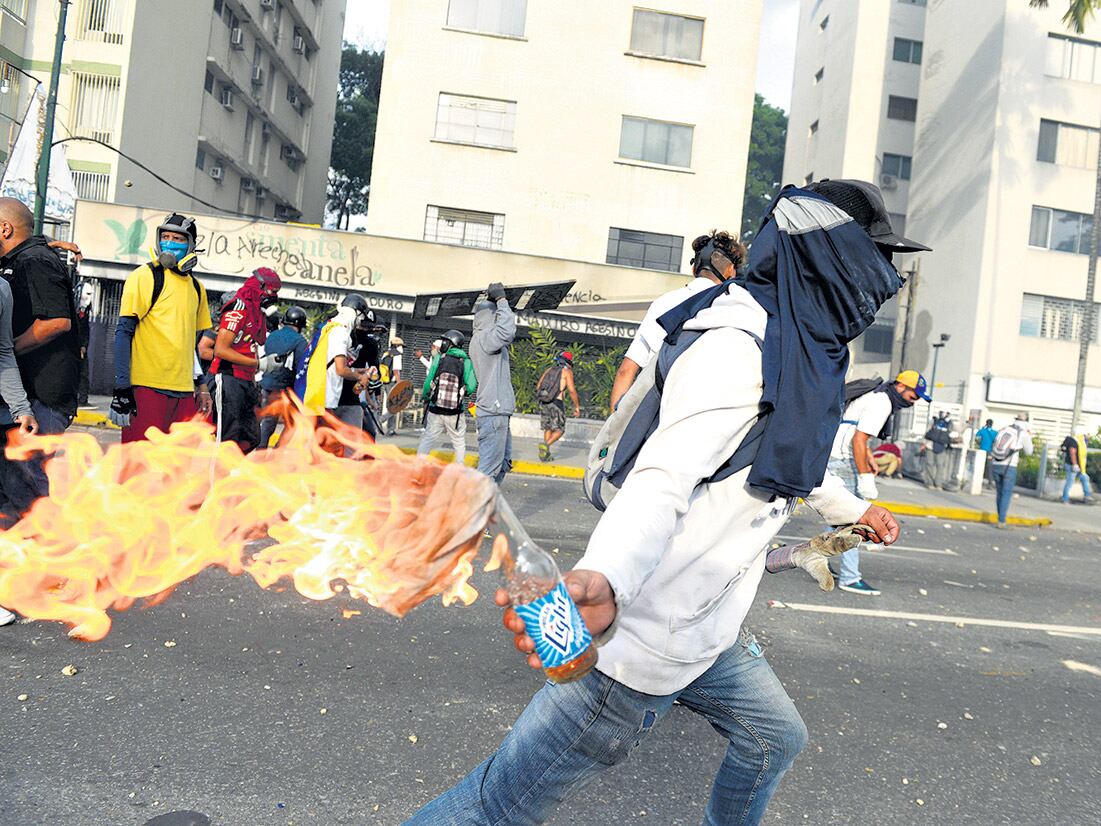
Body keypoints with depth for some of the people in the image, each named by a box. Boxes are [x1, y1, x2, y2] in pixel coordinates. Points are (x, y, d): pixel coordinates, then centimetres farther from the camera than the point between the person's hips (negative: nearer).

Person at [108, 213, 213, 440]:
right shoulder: (145, 276, -3)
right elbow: (124, 332, -7)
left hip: (184, 390, 6)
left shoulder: (196, 288, 16)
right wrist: (122, 387, -14)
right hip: (147, 387, -6)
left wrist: (202, 386, 18)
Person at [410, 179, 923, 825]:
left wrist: (853, 508, 43)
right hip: (650, 645, -10)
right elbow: (663, 481, -32)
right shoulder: (739, 350, -22)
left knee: (775, 739, 28)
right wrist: (602, 580, -49)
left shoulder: (803, 352, 11)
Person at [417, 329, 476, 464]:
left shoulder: (439, 358, -2)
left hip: (435, 409, 0)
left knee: (427, 439, 10)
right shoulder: (466, 362, -1)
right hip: (455, 412, 0)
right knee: (459, 443, 14)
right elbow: (471, 387, -10)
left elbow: (429, 381, -5)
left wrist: (425, 397, 12)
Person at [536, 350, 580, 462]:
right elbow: (572, 390, -8)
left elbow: (538, 387, 16)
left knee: (548, 429, 14)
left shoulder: (549, 369, 17)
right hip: (557, 403, -5)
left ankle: (545, 455, 7)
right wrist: (577, 406, 0)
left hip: (543, 402, 5)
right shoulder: (567, 371, 2)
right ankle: (545, 444, -21)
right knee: (559, 430, 3)